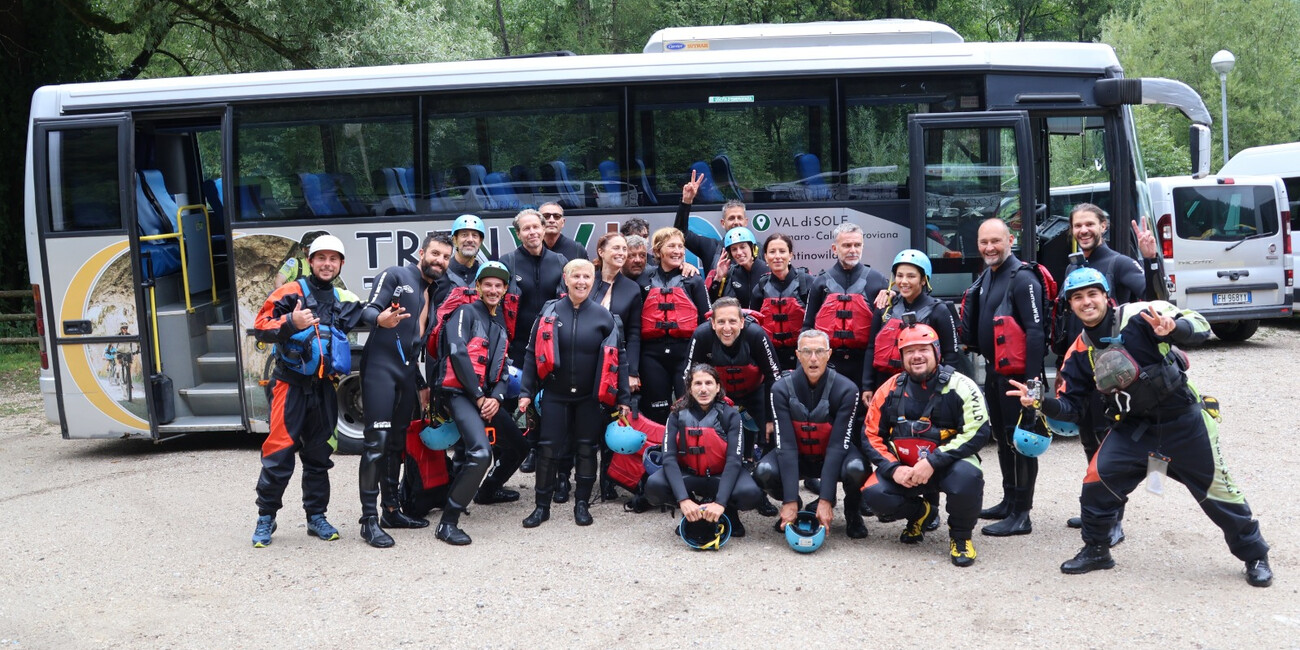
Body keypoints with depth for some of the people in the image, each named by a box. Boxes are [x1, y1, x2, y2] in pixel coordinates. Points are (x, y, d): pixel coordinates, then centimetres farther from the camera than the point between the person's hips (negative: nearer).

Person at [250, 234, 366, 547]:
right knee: (279, 453, -6)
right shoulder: (290, 293, -5)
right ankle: (266, 518, 7)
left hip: (324, 388, 5)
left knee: (318, 454, 11)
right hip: (291, 384, -5)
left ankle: (316, 516, 20)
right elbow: (261, 328, -12)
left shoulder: (344, 302, 12)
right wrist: (291, 323, -29)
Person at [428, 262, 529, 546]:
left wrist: (496, 397, -3)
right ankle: (448, 522, -19)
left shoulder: (501, 325, 20)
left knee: (518, 447, 18)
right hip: (460, 392, -9)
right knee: (480, 452, -27)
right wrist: (478, 396, -13)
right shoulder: (466, 312, -4)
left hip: (487, 397, 9)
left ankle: (488, 490, 44)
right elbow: (457, 353, -17)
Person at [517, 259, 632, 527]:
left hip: (591, 397, 0)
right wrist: (526, 392, -5)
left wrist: (623, 398, -2)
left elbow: (618, 356, 1)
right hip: (555, 395, 0)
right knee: (548, 449, 1)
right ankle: (542, 506, 14)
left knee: (587, 449, 7)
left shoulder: (603, 315, -2)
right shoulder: (549, 312, -2)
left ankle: (582, 505, 20)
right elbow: (532, 353, 1)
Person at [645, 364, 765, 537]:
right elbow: (669, 458, -18)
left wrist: (720, 502, -33)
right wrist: (684, 500, -34)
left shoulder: (730, 415, -10)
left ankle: (729, 513, 2)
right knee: (654, 486, -30)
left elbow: (733, 460, -19)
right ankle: (691, 515, -1)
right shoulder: (678, 415, -8)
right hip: (687, 475, 1)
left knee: (750, 494, -34)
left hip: (721, 477, -1)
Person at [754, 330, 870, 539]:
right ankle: (792, 507, 4)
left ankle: (852, 513, 0)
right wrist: (790, 501, -29)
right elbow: (786, 445, -23)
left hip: (833, 458, -1)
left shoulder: (846, 390, -21)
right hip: (797, 457, 1)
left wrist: (825, 500, -29)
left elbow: (838, 445, -23)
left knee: (856, 469, -35)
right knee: (764, 471, -31)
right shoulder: (782, 389, -18)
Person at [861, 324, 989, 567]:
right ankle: (921, 514, 14)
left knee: (967, 476, -36)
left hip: (949, 465, -3)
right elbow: (871, 435, 4)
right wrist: (893, 469, -14)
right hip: (904, 469, 4)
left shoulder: (960, 386, -11)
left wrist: (932, 462, -26)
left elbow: (978, 431, -18)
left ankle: (960, 536, -5)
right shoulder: (890, 389, 0)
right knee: (874, 493, -21)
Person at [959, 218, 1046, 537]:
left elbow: (1035, 331, -21)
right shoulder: (986, 277, 14)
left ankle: (1020, 515, -1)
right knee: (1002, 437, 18)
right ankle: (1009, 501, 30)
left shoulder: (1022, 278, -15)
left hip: (1016, 372, -10)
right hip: (993, 370, 10)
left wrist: (1033, 379, -25)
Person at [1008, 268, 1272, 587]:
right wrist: (1041, 402, -18)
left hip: (1183, 421, -4)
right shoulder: (1080, 351, -1)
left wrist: (1173, 328, -45)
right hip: (1134, 427, 4)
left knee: (1215, 489, 4)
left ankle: (1255, 555, 26)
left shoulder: (1140, 316, -17)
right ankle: (1096, 550, 12)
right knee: (1098, 478, -8)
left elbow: (1200, 326, -23)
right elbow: (1070, 406, 2)